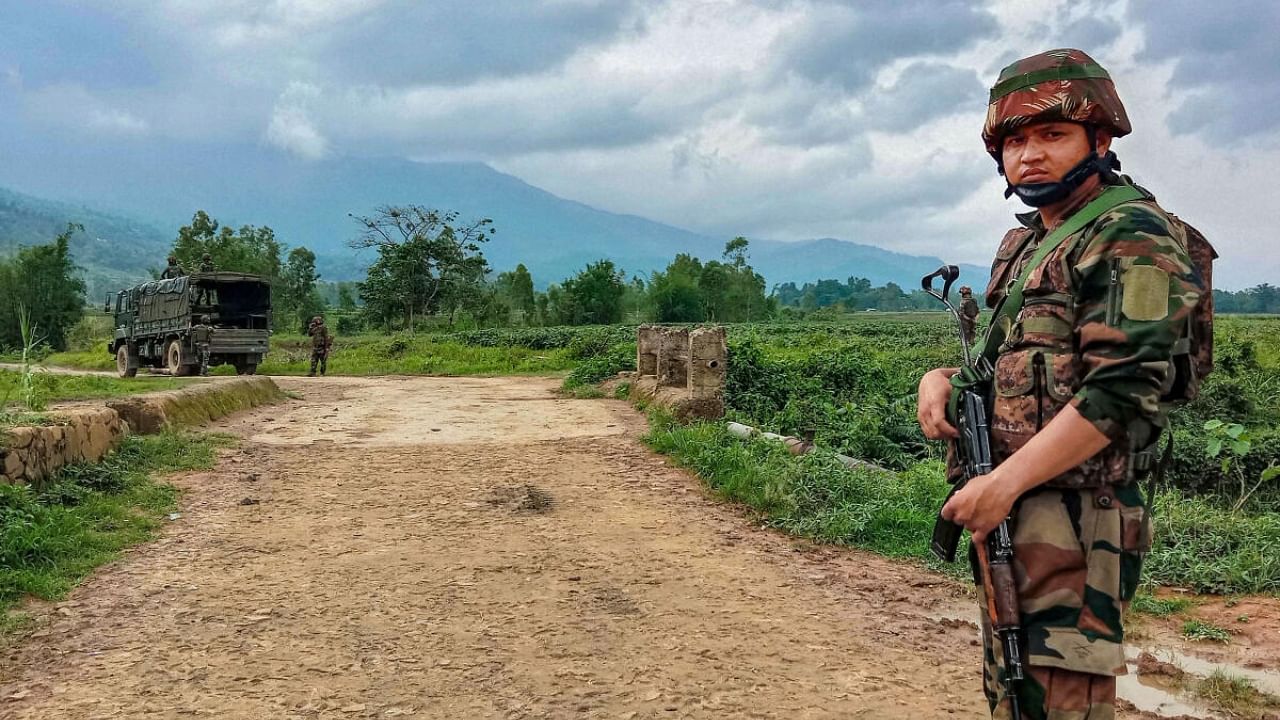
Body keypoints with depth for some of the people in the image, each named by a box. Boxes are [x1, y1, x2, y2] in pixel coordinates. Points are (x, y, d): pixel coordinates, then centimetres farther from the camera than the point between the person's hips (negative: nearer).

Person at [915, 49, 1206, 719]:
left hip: (1075, 518, -9)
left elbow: (1120, 392, -20)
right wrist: (943, 379, 2)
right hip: (1006, 510, 9)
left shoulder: (1131, 237, -11)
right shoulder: (1022, 244, 17)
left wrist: (1005, 482, -21)